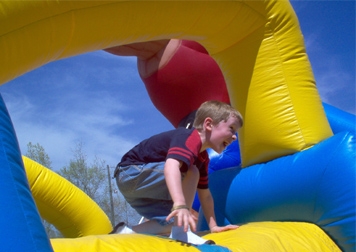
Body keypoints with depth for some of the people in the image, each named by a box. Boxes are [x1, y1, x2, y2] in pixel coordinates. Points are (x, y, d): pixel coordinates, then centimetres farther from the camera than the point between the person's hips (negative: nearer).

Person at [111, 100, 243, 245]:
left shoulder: (203, 158, 8)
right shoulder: (189, 139, -25)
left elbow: (205, 195, 16)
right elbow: (171, 166, -45)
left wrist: (213, 226, 10)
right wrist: (180, 205, -56)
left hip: (142, 186, 10)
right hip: (132, 173, -10)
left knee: (175, 221, 3)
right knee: (190, 172, -21)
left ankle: (125, 232, 5)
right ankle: (181, 232, -22)